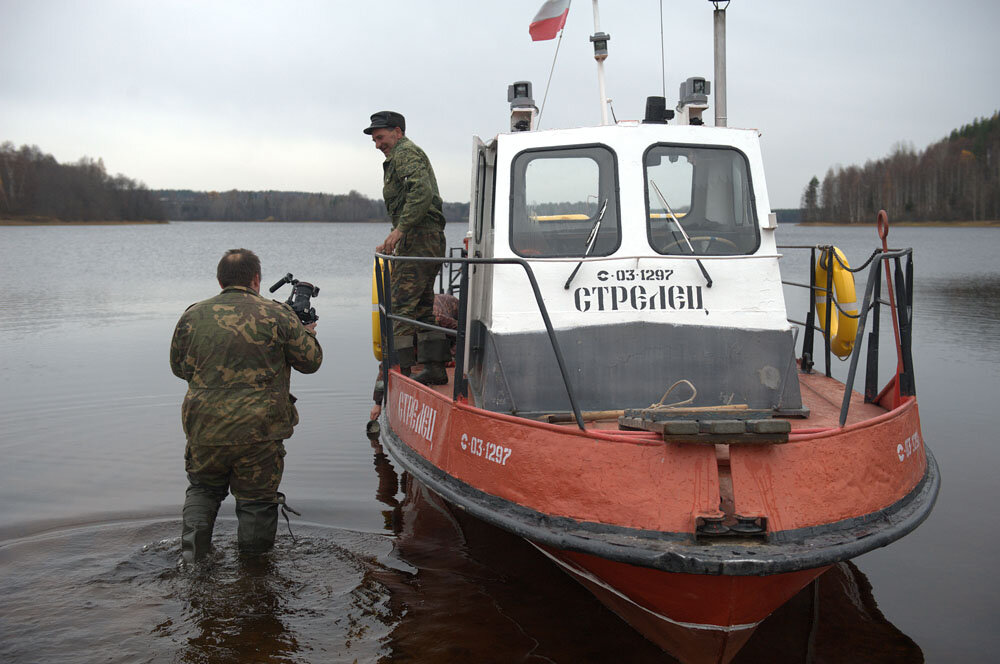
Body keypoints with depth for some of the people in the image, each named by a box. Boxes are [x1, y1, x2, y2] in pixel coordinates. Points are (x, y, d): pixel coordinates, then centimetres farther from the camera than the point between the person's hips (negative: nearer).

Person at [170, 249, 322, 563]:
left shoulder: (192, 316, 4)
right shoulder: (278, 315, -4)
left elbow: (179, 367, 16)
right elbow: (311, 361, 4)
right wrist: (308, 334, 24)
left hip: (205, 429, 2)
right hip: (260, 431, -2)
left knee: (203, 487, 27)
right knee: (257, 499, 14)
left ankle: (194, 531, 8)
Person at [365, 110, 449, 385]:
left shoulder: (404, 153, -6)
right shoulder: (412, 154, 27)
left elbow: (422, 191, -23)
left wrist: (400, 229, -26)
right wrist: (394, 242, 23)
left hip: (418, 238, -11)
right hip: (432, 239, 11)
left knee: (401, 307, -11)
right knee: (423, 308, 12)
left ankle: (401, 370, -11)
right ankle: (434, 367, 13)